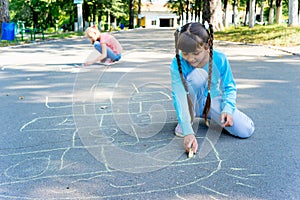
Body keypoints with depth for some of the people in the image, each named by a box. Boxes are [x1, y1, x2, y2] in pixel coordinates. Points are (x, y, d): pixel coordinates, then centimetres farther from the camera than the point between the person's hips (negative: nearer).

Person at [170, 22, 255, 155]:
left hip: (213, 101, 3)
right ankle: (188, 119, -11)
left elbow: (230, 87, -7)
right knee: (197, 73, -34)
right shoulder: (177, 64, -25)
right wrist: (188, 132, -43)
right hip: (192, 104, -2)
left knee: (246, 131, -17)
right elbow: (179, 97, -33)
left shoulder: (219, 59, -19)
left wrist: (227, 109, -27)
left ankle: (209, 116, 13)